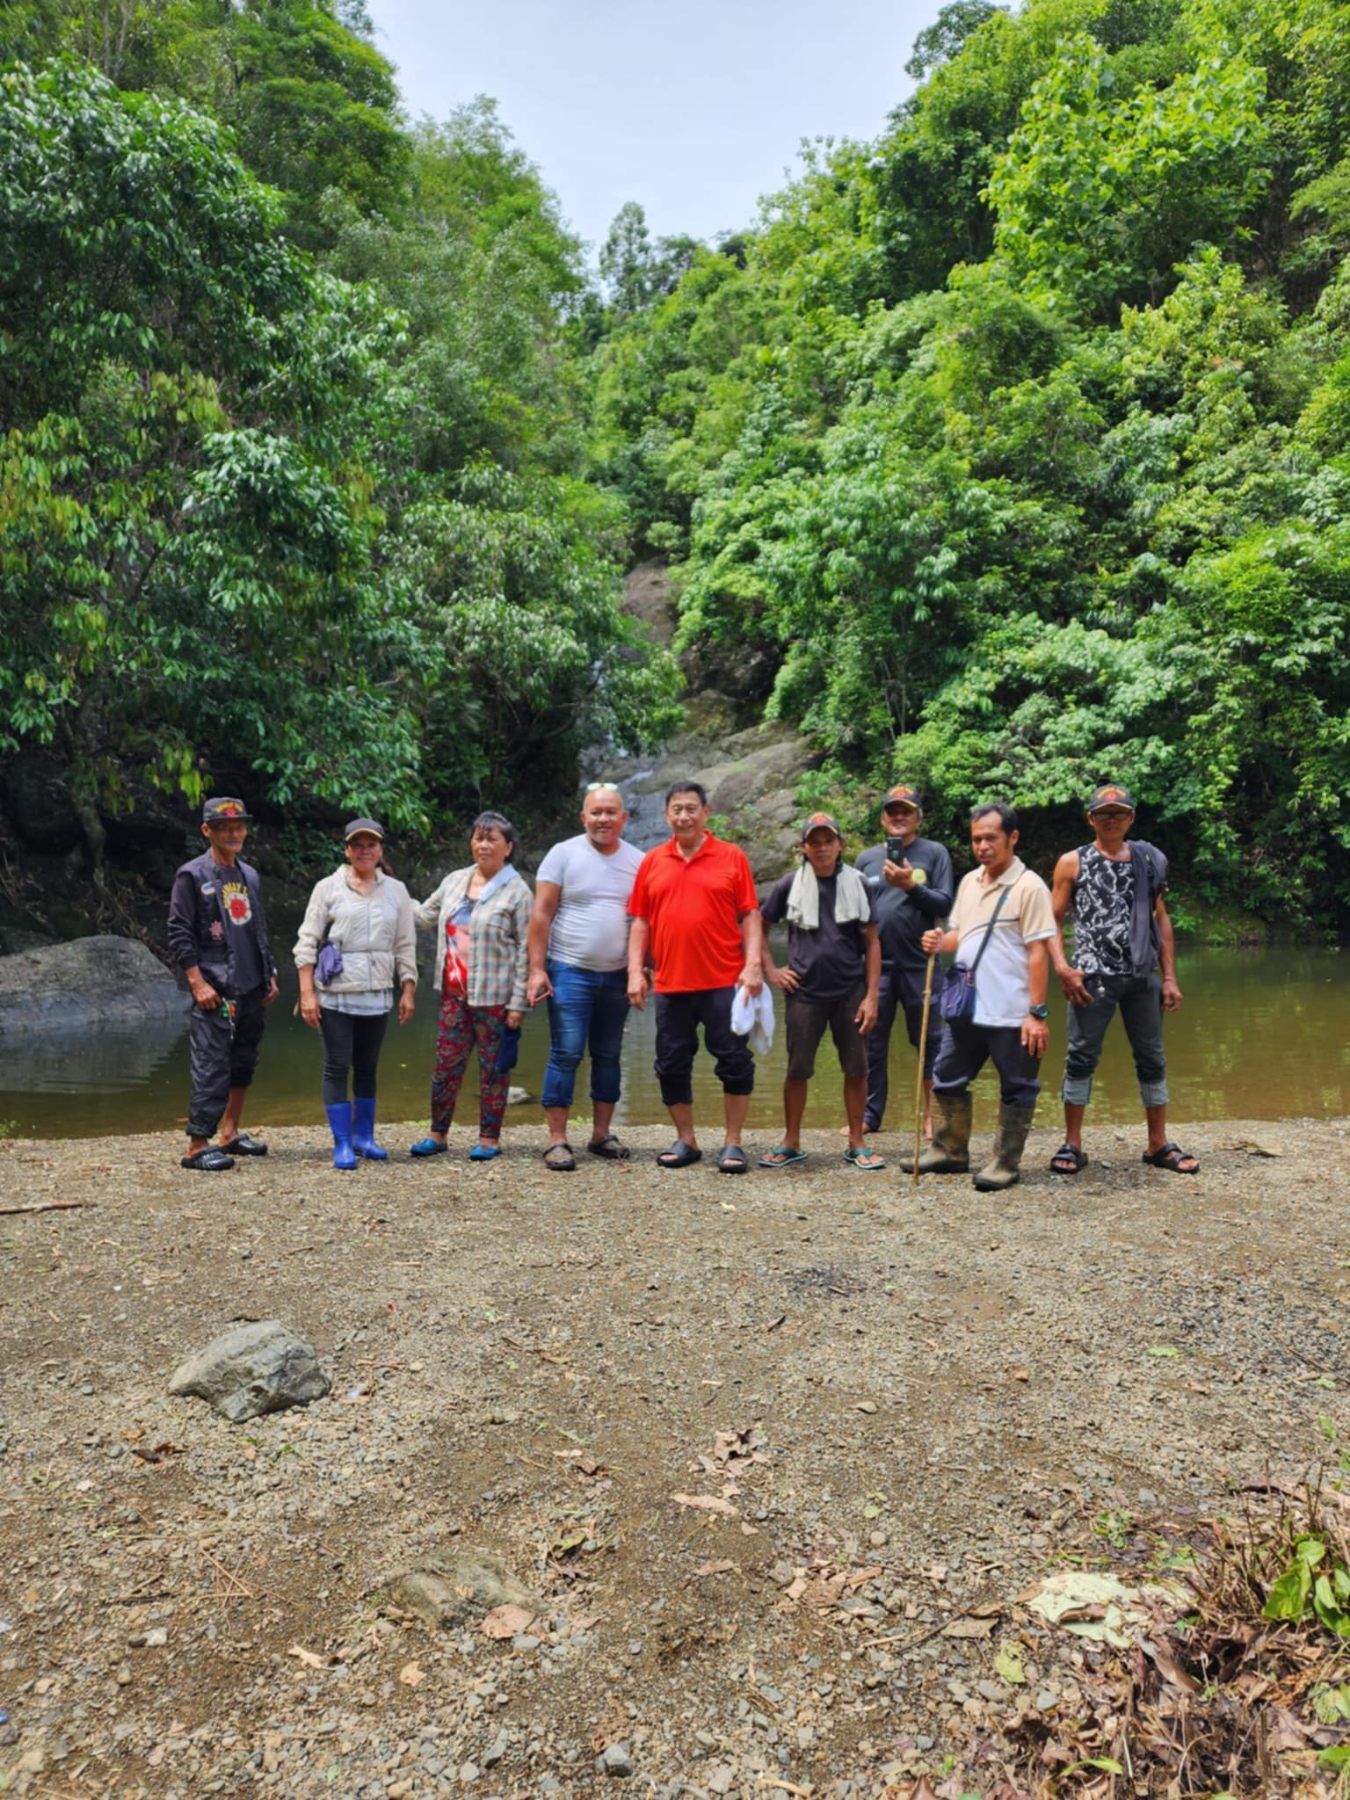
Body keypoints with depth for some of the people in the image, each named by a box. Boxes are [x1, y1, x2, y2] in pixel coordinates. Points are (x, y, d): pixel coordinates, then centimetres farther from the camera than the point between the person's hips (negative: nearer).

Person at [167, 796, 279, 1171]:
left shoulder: (250, 876, 16)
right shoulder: (193, 876, -4)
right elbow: (178, 934, -9)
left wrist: (270, 976, 16)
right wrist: (198, 983, -15)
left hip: (252, 989, 7)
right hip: (216, 991, -7)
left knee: (243, 1064, 13)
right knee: (212, 1069, -8)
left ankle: (230, 1134, 25)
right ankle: (197, 1147, -2)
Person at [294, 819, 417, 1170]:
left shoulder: (396, 891, 6)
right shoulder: (328, 888, -1)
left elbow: (405, 946, 9)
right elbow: (307, 942, -3)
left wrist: (408, 991, 4)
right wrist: (307, 993, -8)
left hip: (377, 996, 3)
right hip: (336, 994, -3)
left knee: (367, 1067, 11)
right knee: (337, 1067, -1)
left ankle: (363, 1135, 22)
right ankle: (341, 1144, 5)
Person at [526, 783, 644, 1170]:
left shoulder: (638, 862, 6)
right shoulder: (564, 854, -3)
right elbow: (541, 914, -6)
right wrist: (536, 969, -12)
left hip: (617, 976, 4)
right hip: (569, 972, -4)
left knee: (608, 1056, 11)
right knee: (566, 1055, -5)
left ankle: (601, 1134, 21)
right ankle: (557, 1141, 0)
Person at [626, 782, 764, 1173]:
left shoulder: (731, 857, 1)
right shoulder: (652, 861, 8)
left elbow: (750, 916, -1)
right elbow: (640, 921, 9)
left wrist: (753, 964, -11)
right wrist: (635, 971, 1)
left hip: (723, 982, -3)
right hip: (669, 983, 3)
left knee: (734, 1062, 1)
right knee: (672, 1065, 9)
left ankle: (733, 1144, 14)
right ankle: (686, 1141, 24)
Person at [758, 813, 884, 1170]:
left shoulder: (857, 884, 2)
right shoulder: (790, 885, 1)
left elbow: (871, 943, 3)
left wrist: (871, 996, -3)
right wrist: (770, 971, 2)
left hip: (850, 993, 1)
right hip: (804, 993, 0)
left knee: (856, 1070, 6)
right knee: (797, 1070, 6)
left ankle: (857, 1144, 19)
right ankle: (791, 1143, 19)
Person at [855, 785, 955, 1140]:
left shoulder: (934, 854, 2)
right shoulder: (866, 858, 11)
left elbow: (945, 904, -5)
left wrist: (911, 885, -18)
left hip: (918, 963, -3)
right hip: (876, 963, 3)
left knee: (930, 1042, 4)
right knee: (872, 1041, 7)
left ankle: (932, 1114, 15)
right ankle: (869, 1114, 17)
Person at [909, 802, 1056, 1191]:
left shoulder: (1029, 887, -12)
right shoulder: (969, 882, 10)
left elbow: (1038, 952, -15)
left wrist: (1037, 1012, -18)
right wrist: (939, 942, -3)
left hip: (1011, 1013, -7)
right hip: (965, 1007, 7)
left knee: (1016, 1090, 6)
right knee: (947, 1081, 15)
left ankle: (1006, 1164, 18)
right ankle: (951, 1151, 30)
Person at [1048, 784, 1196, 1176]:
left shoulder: (1148, 861, 11)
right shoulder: (1073, 862, 3)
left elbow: (1160, 919, 14)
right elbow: (1053, 920, 1)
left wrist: (1169, 977, 9)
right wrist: (1062, 967, -12)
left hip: (1143, 978, 3)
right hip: (1092, 978, -3)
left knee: (1152, 1059, 9)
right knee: (1082, 1057, 0)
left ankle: (1159, 1144, 21)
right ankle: (1072, 1144, 8)